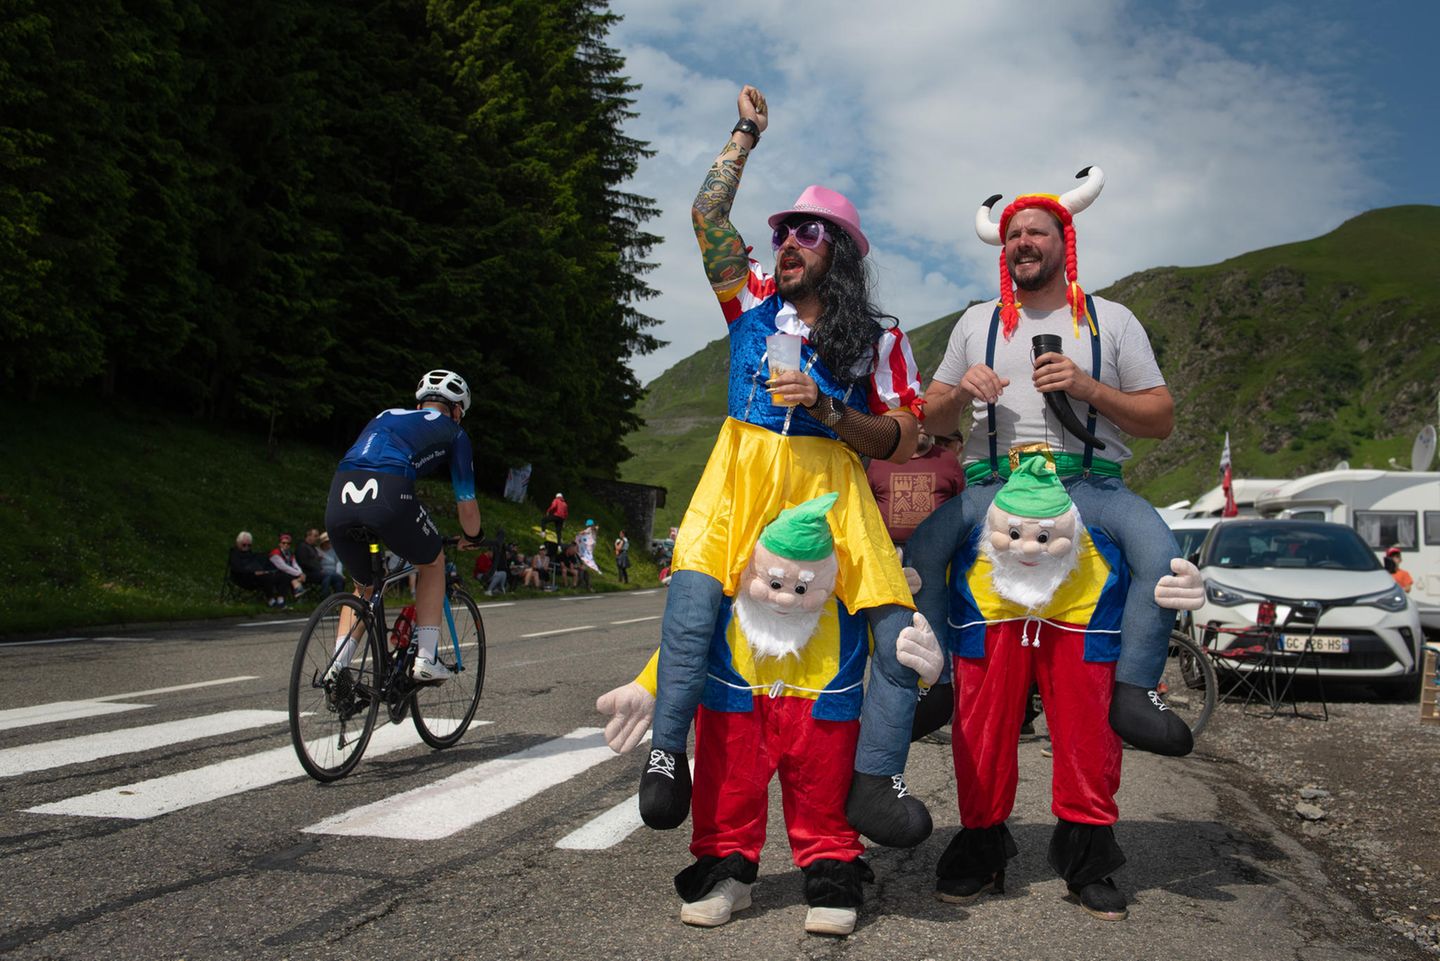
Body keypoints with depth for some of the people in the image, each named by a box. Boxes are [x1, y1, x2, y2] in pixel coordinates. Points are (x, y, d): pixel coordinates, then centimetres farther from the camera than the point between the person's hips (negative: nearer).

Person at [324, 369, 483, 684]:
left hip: (339, 498, 5)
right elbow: (466, 504, 24)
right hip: (389, 494, -5)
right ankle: (425, 660, 15)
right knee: (433, 563, 24)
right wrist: (473, 538, 45)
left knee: (364, 586, 28)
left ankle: (337, 669, 15)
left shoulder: (385, 416, 38)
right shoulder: (452, 431, 25)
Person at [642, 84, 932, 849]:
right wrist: (747, 133, 17)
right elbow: (707, 213, 10)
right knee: (694, 596, -24)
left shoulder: (877, 338, 11)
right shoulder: (753, 301, 17)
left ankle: (874, 780, -9)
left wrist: (825, 409, -9)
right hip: (743, 472, 1)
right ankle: (667, 752, -17)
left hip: (830, 484, 0)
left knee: (897, 622, -16)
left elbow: (900, 441, 5)